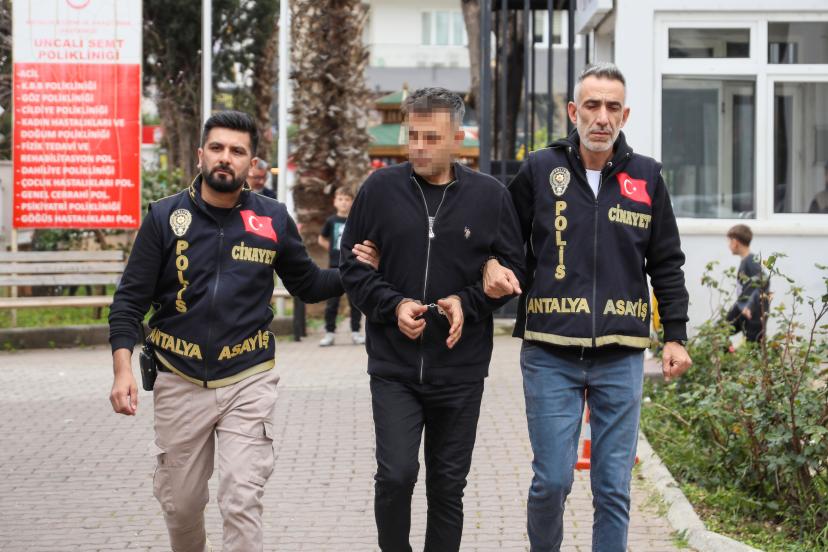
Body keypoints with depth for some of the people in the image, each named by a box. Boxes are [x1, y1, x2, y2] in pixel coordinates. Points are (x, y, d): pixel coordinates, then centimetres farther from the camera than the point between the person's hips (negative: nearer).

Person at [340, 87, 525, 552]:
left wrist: (468, 302, -11)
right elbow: (352, 265, 6)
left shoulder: (490, 195, 0)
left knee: (449, 484, 8)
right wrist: (392, 305, -10)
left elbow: (512, 269, 6)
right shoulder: (381, 189, 0)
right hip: (394, 367, -1)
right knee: (396, 476, -10)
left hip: (461, 370, 1)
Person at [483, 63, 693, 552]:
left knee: (614, 488, 4)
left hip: (621, 356, 1)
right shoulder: (540, 169, 3)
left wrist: (676, 336, 8)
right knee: (553, 480, -3)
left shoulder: (646, 177, 8)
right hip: (550, 353, -1)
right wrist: (492, 265, -7)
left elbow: (667, 263, 13)